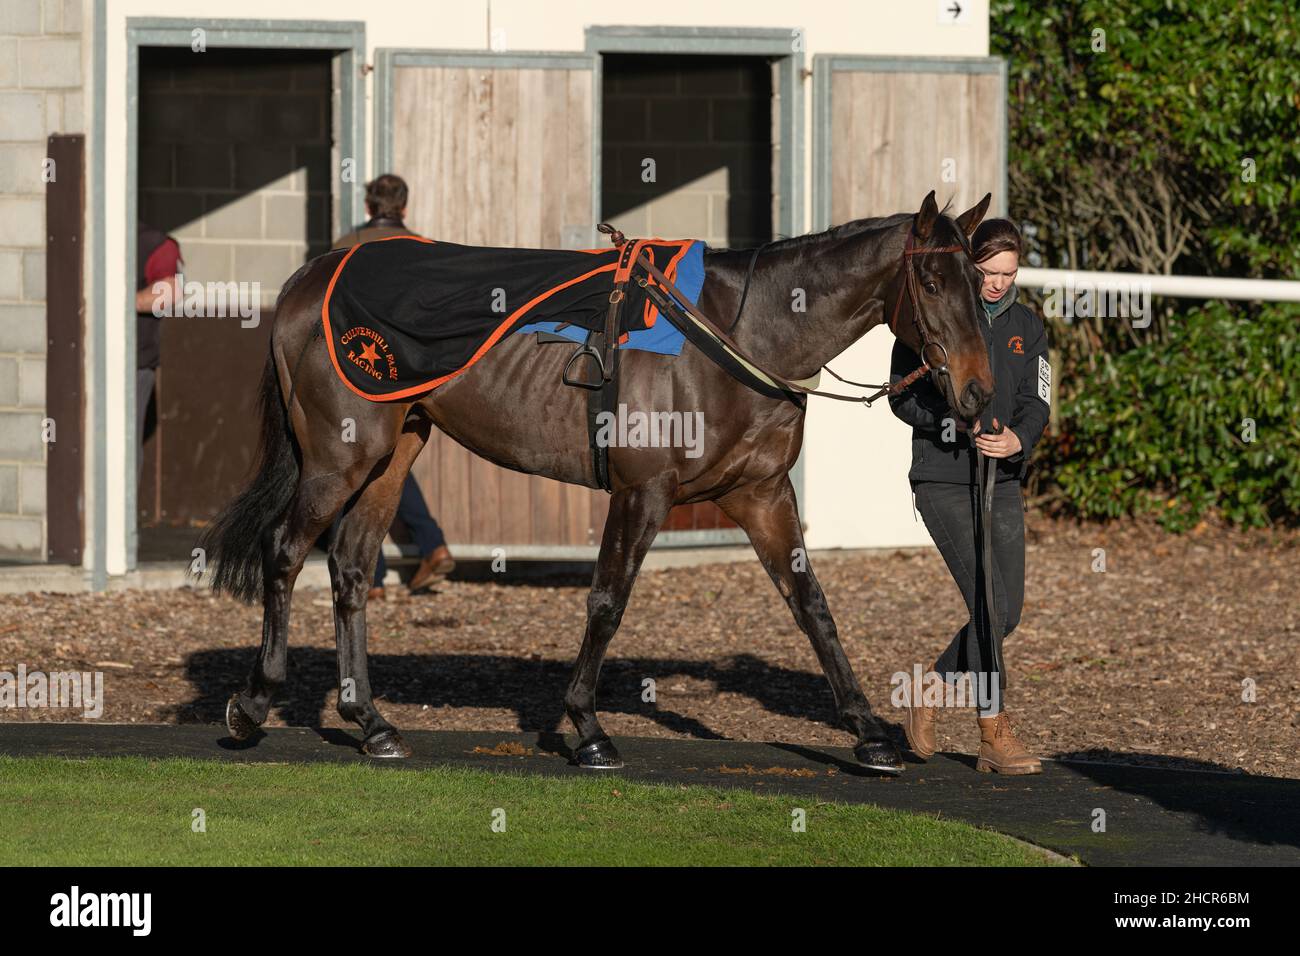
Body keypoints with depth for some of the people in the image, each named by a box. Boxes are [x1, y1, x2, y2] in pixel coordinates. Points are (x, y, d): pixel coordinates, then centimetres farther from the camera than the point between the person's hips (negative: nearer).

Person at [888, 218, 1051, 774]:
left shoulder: (1027, 329, 8)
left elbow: (1036, 404, 1)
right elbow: (902, 396, -5)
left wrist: (1017, 440, -21)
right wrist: (957, 422, -21)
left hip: (1002, 483, 6)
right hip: (943, 483, -6)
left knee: (1005, 614, 5)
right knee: (989, 603, -13)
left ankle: (930, 690, 27)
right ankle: (995, 737, -7)